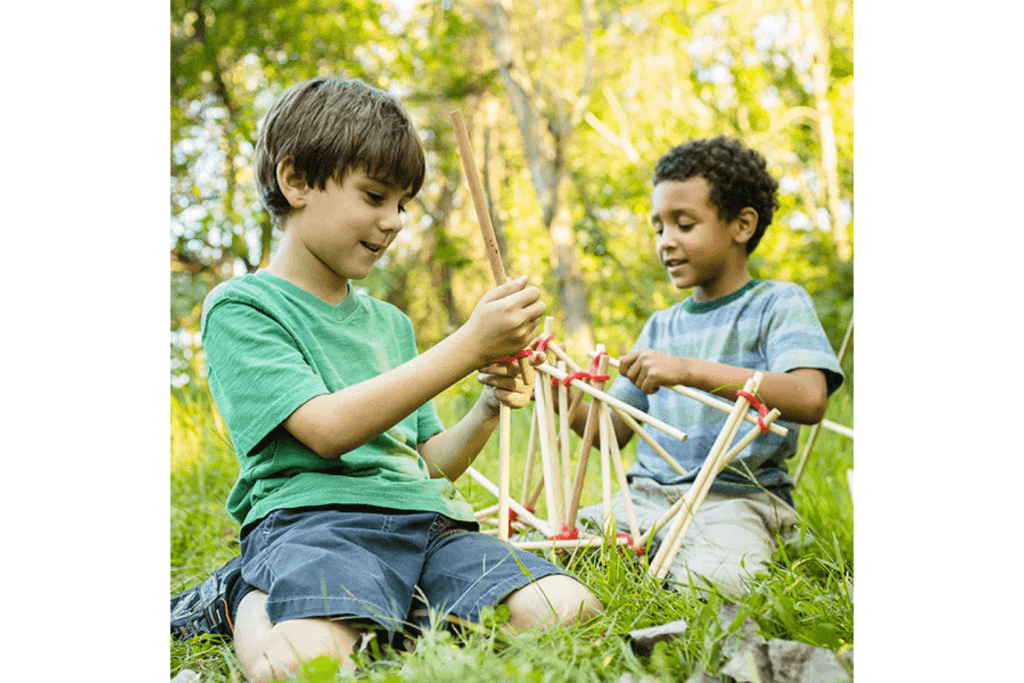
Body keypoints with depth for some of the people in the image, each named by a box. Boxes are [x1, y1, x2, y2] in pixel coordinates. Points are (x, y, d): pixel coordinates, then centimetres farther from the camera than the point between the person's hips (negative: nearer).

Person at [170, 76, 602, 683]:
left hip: (423, 519, 6)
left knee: (571, 611, -21)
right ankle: (247, 610, -2)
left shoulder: (391, 323, 25)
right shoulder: (239, 307, 2)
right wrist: (469, 346, -14)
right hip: (309, 518, -5)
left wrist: (489, 408, 4)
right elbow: (329, 429, -13)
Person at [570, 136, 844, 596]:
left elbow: (810, 400, -19)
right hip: (647, 496, 6)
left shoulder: (778, 304, 0)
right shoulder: (661, 325, 19)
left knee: (709, 585, -36)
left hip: (735, 500, -6)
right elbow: (615, 430, 19)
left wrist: (690, 370, -26)